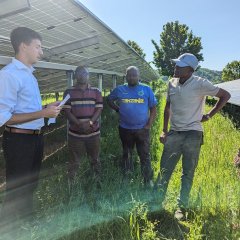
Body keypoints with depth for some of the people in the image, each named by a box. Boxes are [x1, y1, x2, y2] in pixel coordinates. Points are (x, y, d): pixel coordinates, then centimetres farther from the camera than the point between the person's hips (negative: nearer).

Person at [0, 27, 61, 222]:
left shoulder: (29, 74, 12)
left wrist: (47, 107, 6)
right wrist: (43, 113, -24)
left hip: (36, 137, 9)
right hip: (18, 140, -9)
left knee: (31, 183, 26)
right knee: (17, 189, 7)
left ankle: (27, 217, 49)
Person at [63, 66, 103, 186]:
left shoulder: (96, 92, 5)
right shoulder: (69, 92, 1)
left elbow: (99, 109, -2)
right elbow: (67, 111, -5)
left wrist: (89, 123, -18)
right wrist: (80, 124, -17)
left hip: (93, 132, 1)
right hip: (75, 133, -1)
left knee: (95, 159, 14)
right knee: (74, 161, 8)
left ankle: (98, 181, 30)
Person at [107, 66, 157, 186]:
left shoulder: (147, 89, -2)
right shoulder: (119, 90, 1)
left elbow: (153, 108, 1)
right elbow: (109, 100, 16)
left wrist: (149, 125, -7)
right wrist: (118, 109, 0)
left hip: (142, 129, -2)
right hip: (125, 129, 2)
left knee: (145, 156, 2)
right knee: (127, 154, 17)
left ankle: (148, 181, 14)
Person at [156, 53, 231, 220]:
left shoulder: (200, 84, -11)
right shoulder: (172, 83, 4)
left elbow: (225, 95, -3)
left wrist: (209, 115, -4)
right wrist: (164, 131, 9)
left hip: (192, 134, -4)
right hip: (174, 133, 4)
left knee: (188, 173, 8)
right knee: (164, 170, 8)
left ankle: (182, 206, 22)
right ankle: (158, 202, 23)